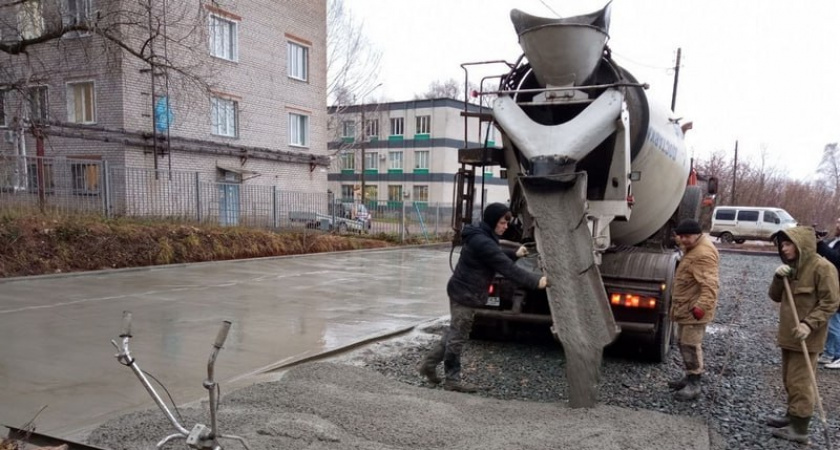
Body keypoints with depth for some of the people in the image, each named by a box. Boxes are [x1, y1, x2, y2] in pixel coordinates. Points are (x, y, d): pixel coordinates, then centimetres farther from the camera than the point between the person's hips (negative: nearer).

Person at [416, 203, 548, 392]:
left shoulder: (480, 237, 9)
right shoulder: (483, 242, -24)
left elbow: (497, 257, 26)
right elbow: (507, 268, -28)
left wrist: (515, 254, 13)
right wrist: (536, 281, -30)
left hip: (462, 291, 10)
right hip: (465, 294, -10)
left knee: (454, 333, 19)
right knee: (458, 336, 1)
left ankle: (428, 364, 27)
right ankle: (452, 379, 13)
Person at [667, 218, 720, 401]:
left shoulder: (703, 254, -22)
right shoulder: (693, 248, 13)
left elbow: (709, 284, -31)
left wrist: (703, 305, -38)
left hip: (694, 309, -11)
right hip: (686, 306, 11)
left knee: (691, 344, -7)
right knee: (683, 342, 18)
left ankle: (694, 384, 2)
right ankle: (690, 376, 30)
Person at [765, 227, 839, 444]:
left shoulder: (822, 267, -15)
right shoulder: (792, 267, 13)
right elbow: (775, 296, 11)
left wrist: (809, 324, -24)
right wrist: (778, 278, -7)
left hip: (806, 337, -9)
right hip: (789, 334, 9)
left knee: (800, 382, -4)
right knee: (789, 380, 17)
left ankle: (799, 428, 3)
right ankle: (792, 416, 31)